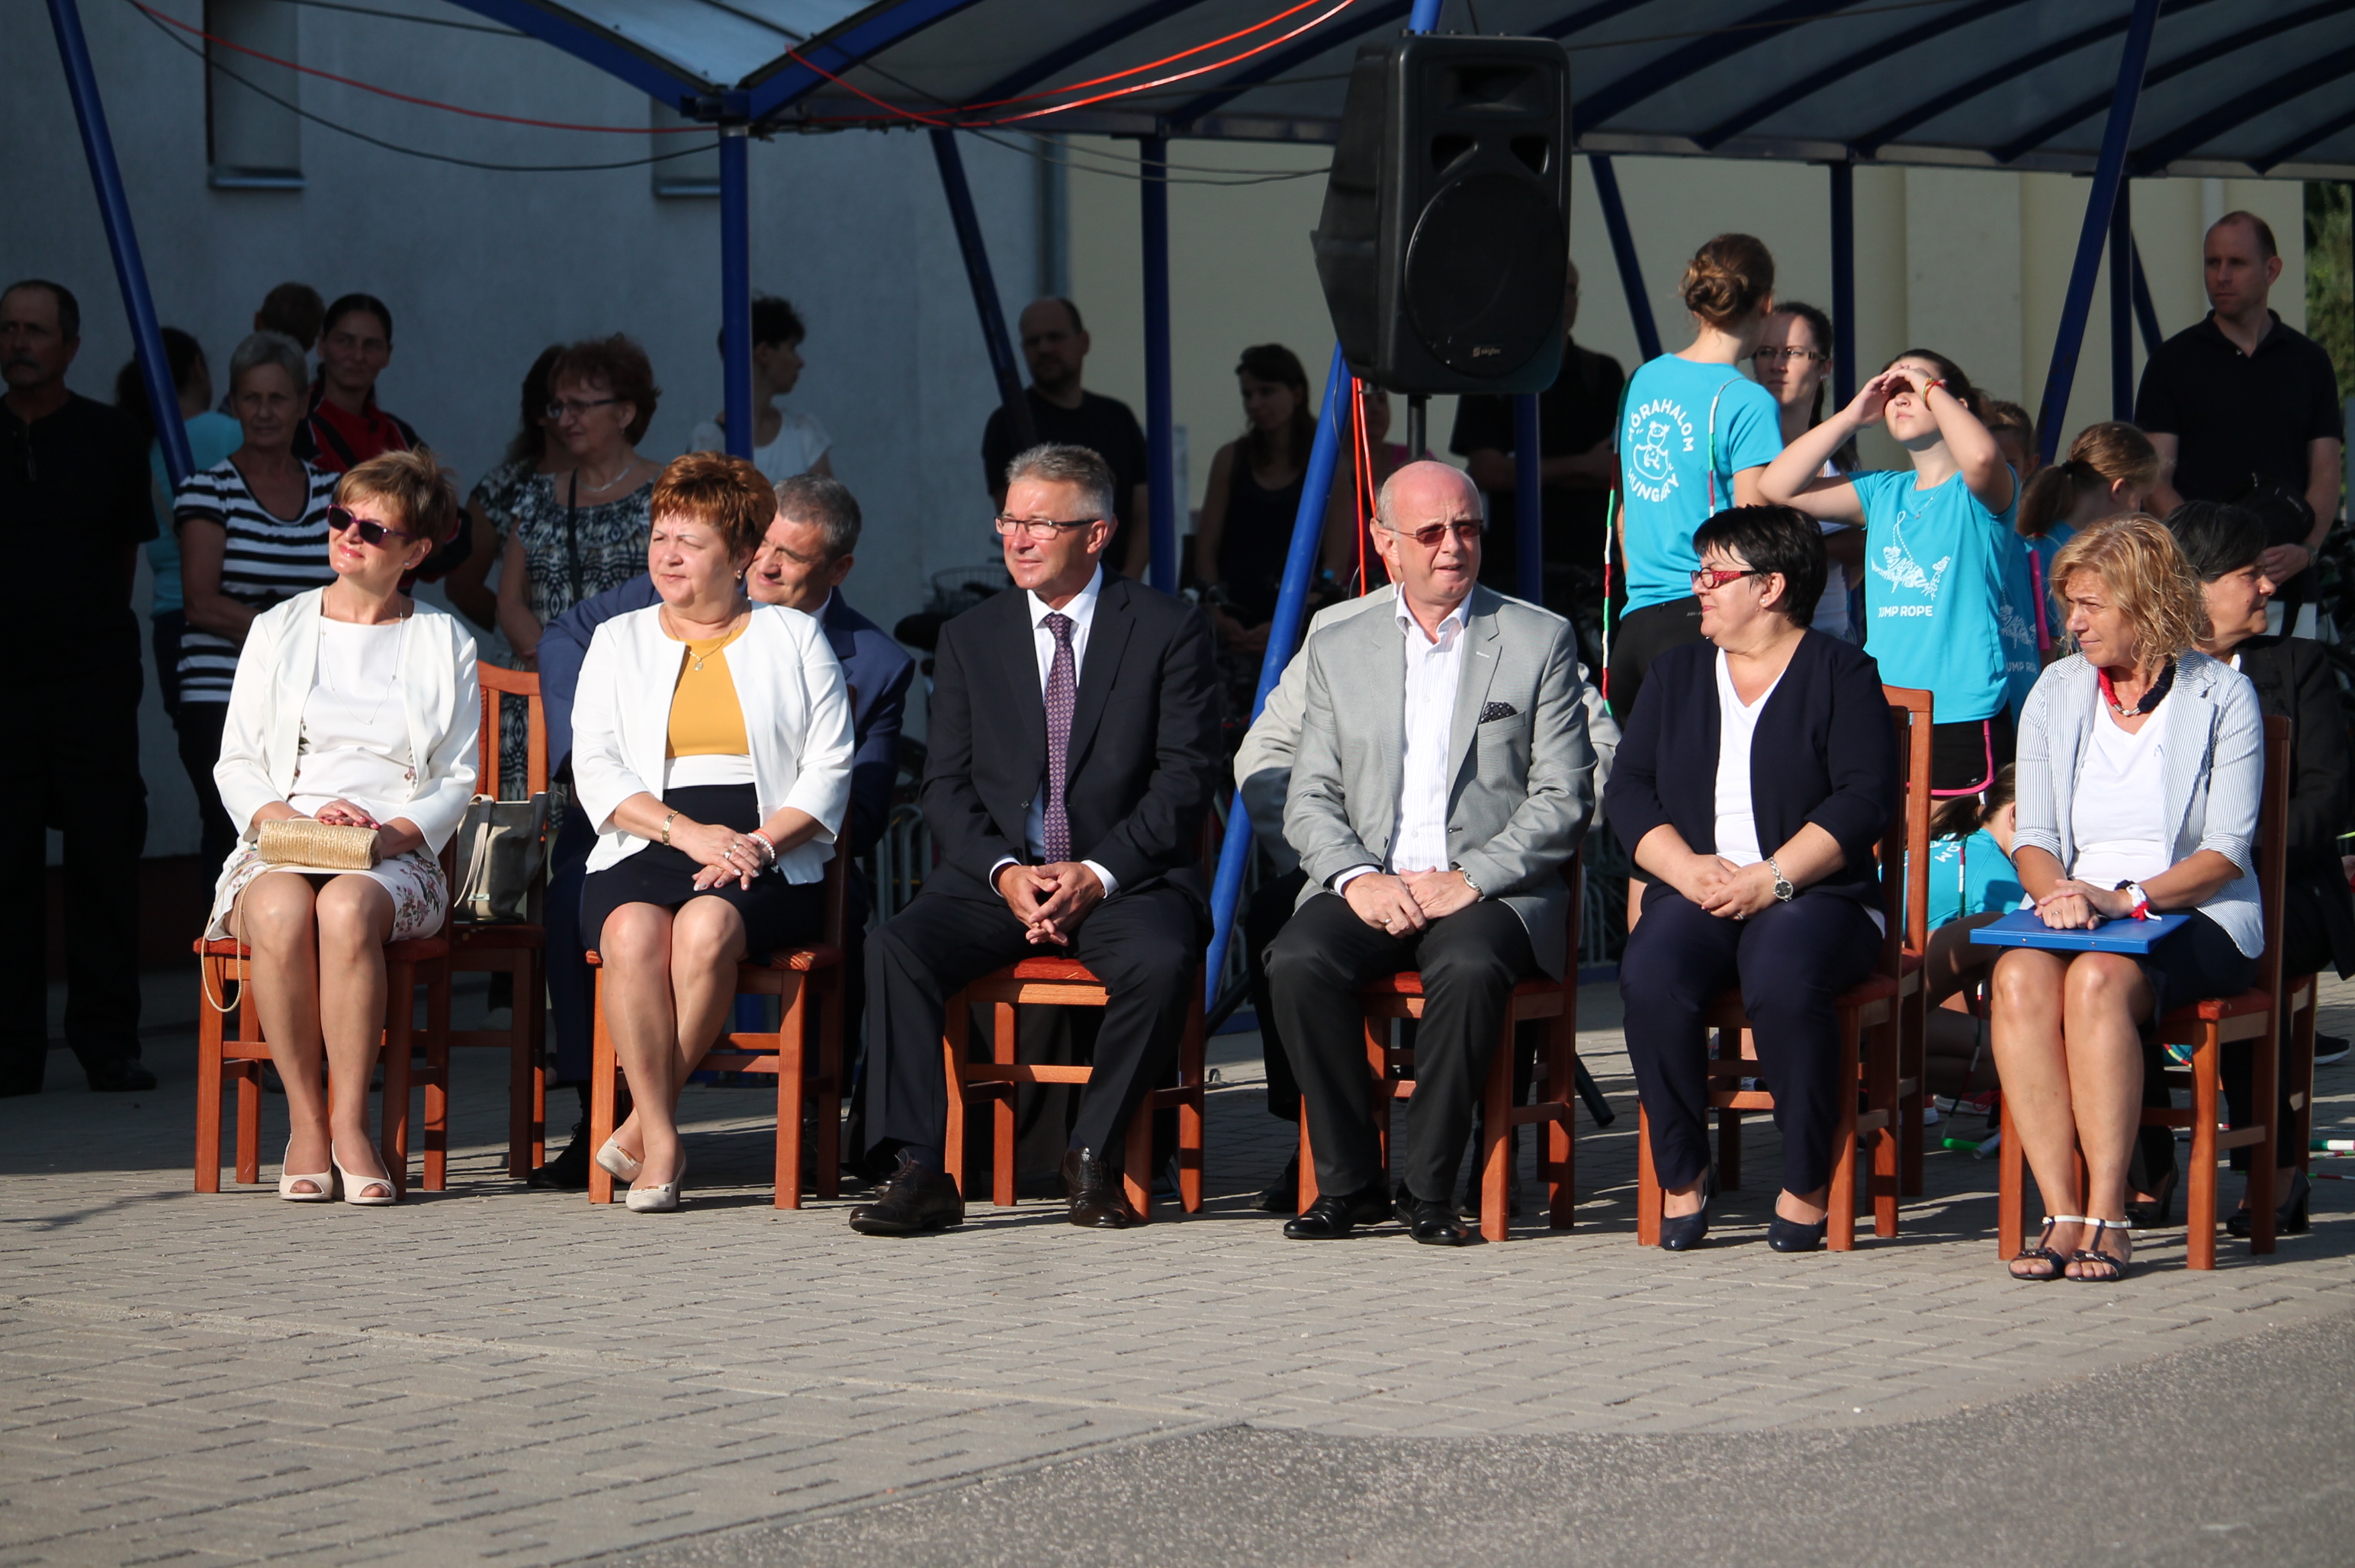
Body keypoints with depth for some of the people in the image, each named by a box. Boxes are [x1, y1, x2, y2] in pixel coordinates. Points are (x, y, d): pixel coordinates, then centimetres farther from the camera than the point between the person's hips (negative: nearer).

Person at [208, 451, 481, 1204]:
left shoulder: (444, 645, 14)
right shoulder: (278, 630, 17)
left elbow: (456, 780, 9)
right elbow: (235, 762, 12)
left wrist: (395, 833, -11)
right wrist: (286, 820, -8)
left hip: (395, 858, -1)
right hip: (276, 849, 1)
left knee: (346, 907, -38)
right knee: (283, 911, -36)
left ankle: (349, 1122, -31)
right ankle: (305, 1123, -27)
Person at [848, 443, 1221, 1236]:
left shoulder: (1170, 630, 3)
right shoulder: (970, 638, 13)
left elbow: (1186, 777, -3)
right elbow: (947, 785, 7)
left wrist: (1098, 873, -15)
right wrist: (1004, 871, -12)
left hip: (1125, 879, -2)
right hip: (994, 879, 3)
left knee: (1161, 962, -35)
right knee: (895, 946, -26)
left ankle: (1093, 1157, -15)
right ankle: (918, 1171, -28)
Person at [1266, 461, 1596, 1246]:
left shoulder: (1540, 641, 7)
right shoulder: (1339, 650, 15)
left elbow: (1564, 799, 0)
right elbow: (1310, 799, 10)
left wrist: (1469, 879, -12)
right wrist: (1358, 878, -11)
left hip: (1493, 889, -3)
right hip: (1368, 886, 3)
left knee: (1468, 968, -36)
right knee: (1299, 960, -29)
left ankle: (1428, 1187, -21)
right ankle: (1348, 1181, -16)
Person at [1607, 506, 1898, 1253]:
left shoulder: (1841, 672, 5)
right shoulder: (1677, 672, 20)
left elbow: (1863, 798, -6)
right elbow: (1628, 789, 11)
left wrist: (1772, 879, -16)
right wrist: (1688, 868, -7)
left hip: (1816, 894, -4)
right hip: (1696, 892, 4)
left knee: (1783, 981, -36)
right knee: (1652, 977, -30)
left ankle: (1808, 1183, -20)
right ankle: (1681, 1176, -16)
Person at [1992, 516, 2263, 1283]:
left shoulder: (2221, 696, 2)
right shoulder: (2056, 691, 15)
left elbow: (2227, 851, -4)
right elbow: (2033, 836, 12)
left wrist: (2127, 900, -18)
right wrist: (2056, 893, -11)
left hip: (2196, 918, -3)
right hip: (2075, 914, 4)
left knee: (2098, 978, -36)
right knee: (2020, 976, -32)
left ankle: (2107, 1214, -36)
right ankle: (2062, 1214, -35)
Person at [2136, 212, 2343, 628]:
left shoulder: (2309, 362, 12)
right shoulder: (2173, 361, 7)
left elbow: (2326, 476, 8)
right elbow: (2155, 480, 1)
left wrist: (2304, 550, -11)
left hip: (2288, 585, 2)